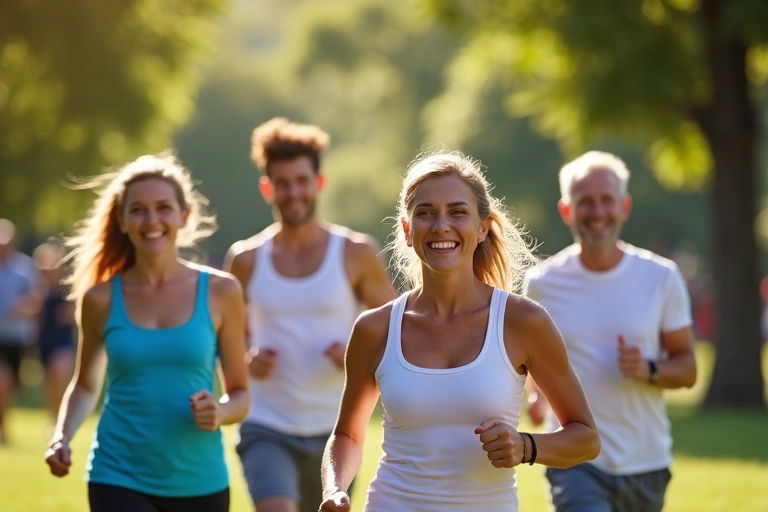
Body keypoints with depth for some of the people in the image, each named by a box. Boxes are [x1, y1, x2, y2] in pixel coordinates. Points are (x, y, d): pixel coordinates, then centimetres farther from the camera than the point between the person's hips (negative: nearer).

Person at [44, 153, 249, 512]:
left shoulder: (220, 292, 1)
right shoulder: (101, 299, 1)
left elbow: (240, 393, 7)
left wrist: (219, 412, -15)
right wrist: (62, 436, -2)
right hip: (119, 480, -1)